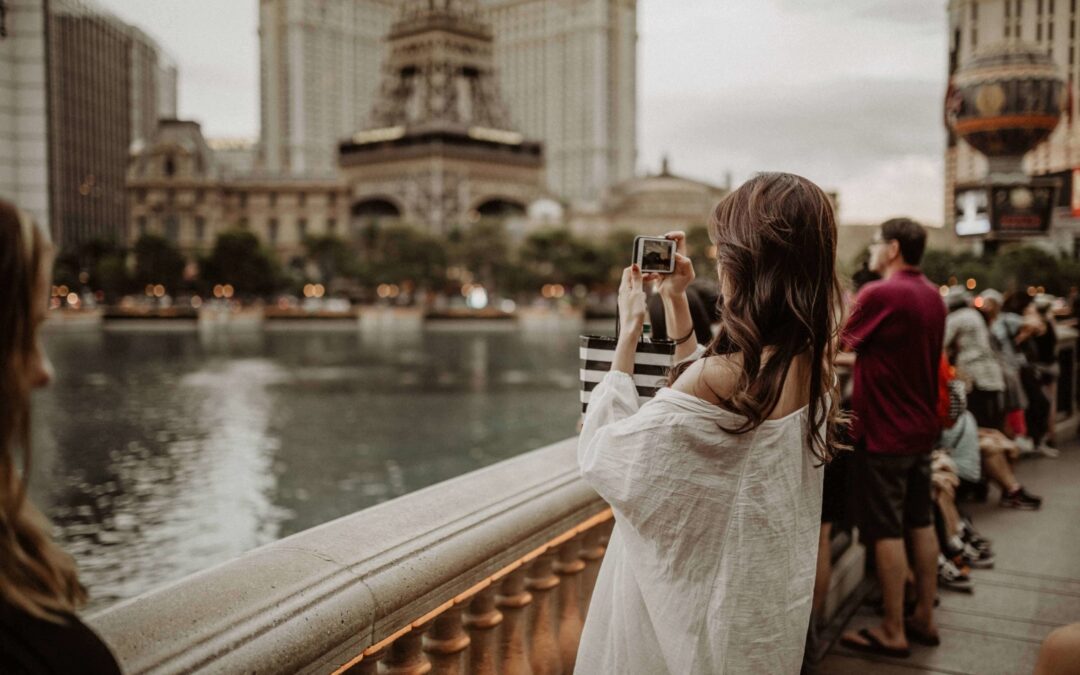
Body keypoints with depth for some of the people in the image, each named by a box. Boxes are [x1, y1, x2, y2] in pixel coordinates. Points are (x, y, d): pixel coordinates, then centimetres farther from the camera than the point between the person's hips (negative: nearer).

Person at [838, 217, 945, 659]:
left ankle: (892, 633, 7)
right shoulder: (932, 296, 7)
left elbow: (838, 346, -7)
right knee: (921, 523, 15)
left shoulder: (879, 294, -18)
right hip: (921, 428, 8)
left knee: (886, 531, 0)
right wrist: (850, 358, 18)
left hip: (884, 432, -8)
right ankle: (924, 619, 24)